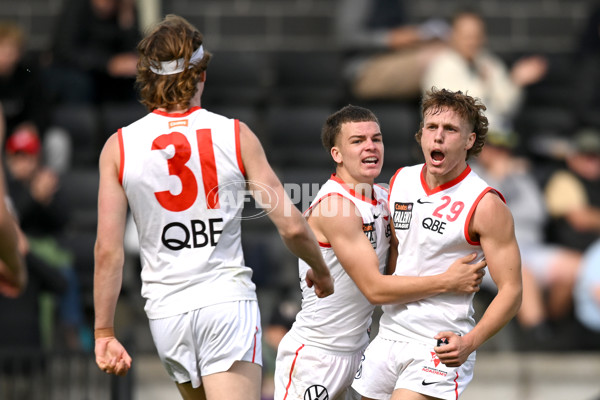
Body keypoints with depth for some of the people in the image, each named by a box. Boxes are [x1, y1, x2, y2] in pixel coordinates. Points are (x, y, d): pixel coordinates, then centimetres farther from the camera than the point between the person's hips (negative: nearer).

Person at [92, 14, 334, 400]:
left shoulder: (119, 146, 1)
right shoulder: (236, 135, -2)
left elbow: (108, 250, -3)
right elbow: (292, 227, -1)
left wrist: (105, 332, 4)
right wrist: (320, 270, 19)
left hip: (165, 310, 3)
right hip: (227, 300, -3)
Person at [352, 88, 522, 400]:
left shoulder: (485, 206, -12)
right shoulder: (400, 181, 7)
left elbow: (511, 291, -12)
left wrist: (469, 342, -26)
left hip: (441, 347, -7)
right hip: (388, 336, 7)